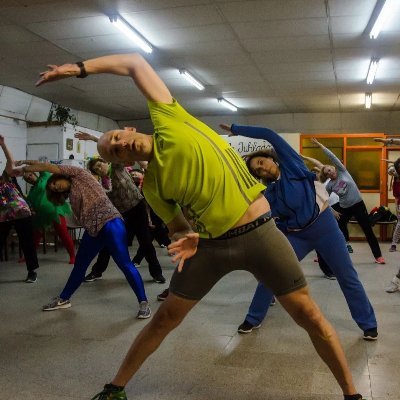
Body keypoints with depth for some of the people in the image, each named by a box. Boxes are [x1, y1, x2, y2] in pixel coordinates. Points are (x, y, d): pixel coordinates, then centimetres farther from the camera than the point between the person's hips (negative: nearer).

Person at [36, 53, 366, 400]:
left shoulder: (167, 119, -3)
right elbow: (176, 226, 10)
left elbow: (135, 64, 3)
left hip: (260, 232, -2)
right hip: (212, 244, 2)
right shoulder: (152, 186, 2)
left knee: (308, 315, 2)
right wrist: (186, 238, -14)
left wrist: (80, 68, -2)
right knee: (166, 318, 9)